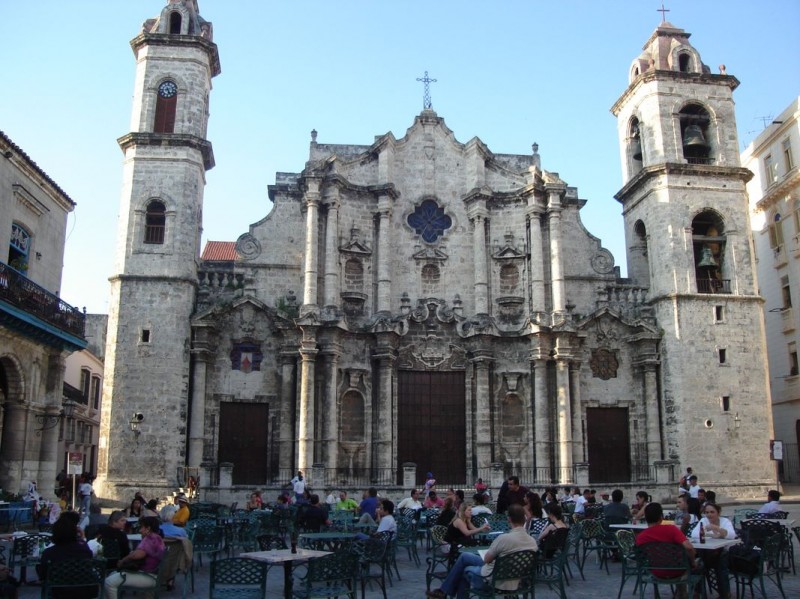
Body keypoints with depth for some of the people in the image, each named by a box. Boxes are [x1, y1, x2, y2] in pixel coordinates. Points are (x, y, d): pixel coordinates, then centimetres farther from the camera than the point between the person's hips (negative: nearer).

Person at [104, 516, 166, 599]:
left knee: (109, 582, -14)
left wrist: (122, 561, -15)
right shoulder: (156, 538, 17)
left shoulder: (150, 538, -18)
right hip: (148, 573, 11)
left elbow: (137, 554, -31)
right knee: (113, 575, 18)